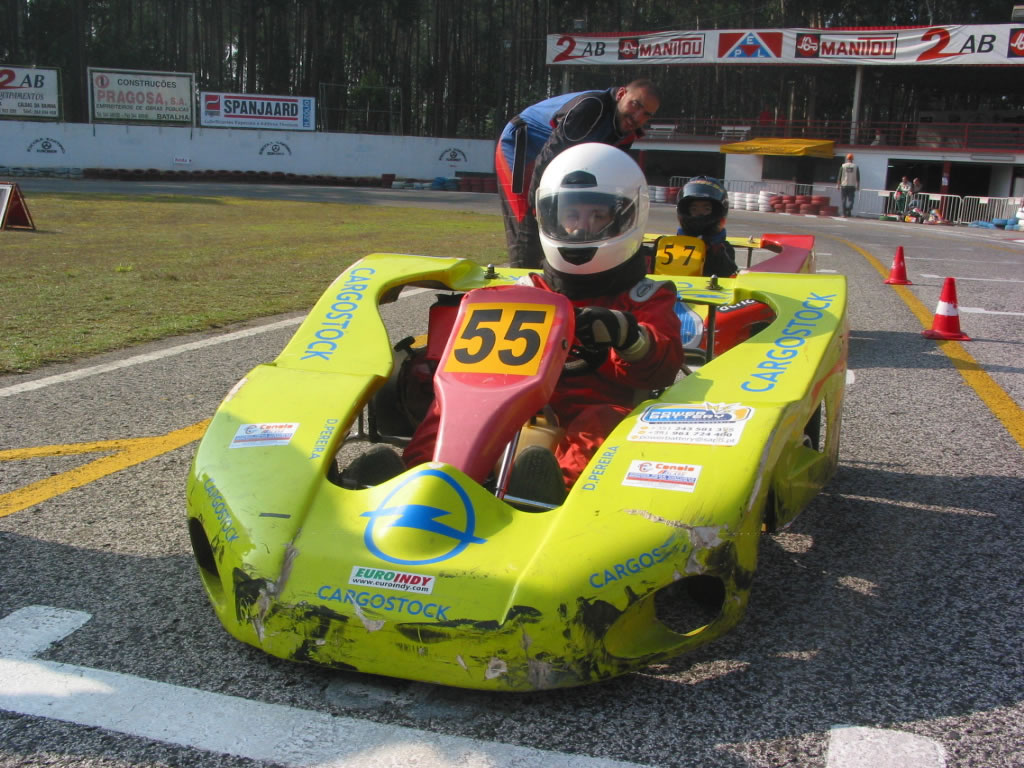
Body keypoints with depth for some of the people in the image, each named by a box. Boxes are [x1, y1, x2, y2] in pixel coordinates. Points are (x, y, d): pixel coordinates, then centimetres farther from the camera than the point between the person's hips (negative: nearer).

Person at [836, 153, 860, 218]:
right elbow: (858, 177, 3)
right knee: (850, 200, 2)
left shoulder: (843, 166, 1)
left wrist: (838, 185, 7)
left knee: (844, 200, 6)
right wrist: (858, 186, 9)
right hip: (852, 186, 0)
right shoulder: (855, 166, 2)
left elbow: (839, 176, 1)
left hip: (844, 185, 0)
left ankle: (844, 214, 5)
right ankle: (849, 210, -21)